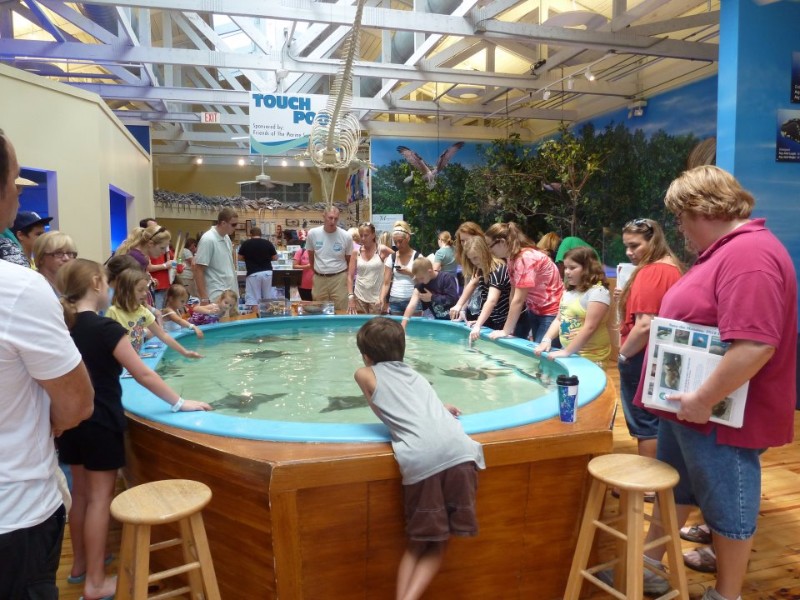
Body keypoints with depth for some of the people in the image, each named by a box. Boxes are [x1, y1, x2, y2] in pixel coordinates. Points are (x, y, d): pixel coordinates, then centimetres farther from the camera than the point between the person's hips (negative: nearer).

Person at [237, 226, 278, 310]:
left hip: (253, 273, -2)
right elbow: (275, 258, 7)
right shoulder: (268, 243, 2)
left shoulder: (246, 243, 0)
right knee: (268, 298, 12)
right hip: (267, 272, 2)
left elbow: (240, 258, 9)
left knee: (253, 298, 2)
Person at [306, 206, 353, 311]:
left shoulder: (346, 236, -6)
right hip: (319, 279, 2)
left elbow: (350, 262, 5)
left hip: (339, 279, -2)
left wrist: (349, 279, 1)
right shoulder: (313, 233, -3)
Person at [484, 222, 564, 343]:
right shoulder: (513, 257, 3)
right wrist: (510, 325, -3)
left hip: (551, 312, -9)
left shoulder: (526, 259, -24)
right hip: (534, 309, 9)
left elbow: (518, 300, -23)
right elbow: (514, 292, 2)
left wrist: (506, 331, -18)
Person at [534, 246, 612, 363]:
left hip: (589, 357, -7)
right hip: (567, 353, 7)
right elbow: (559, 319, 16)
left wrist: (567, 352, -21)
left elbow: (589, 328, -19)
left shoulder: (597, 292, -12)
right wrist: (546, 340, 0)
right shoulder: (569, 291, 13)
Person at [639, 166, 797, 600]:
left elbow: (754, 344, -33)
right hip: (687, 405, 10)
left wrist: (704, 400, -26)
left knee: (728, 504, 8)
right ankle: (650, 565, 38)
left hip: (719, 414, -10)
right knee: (672, 488, 21)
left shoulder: (749, 256, -25)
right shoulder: (724, 250, 10)